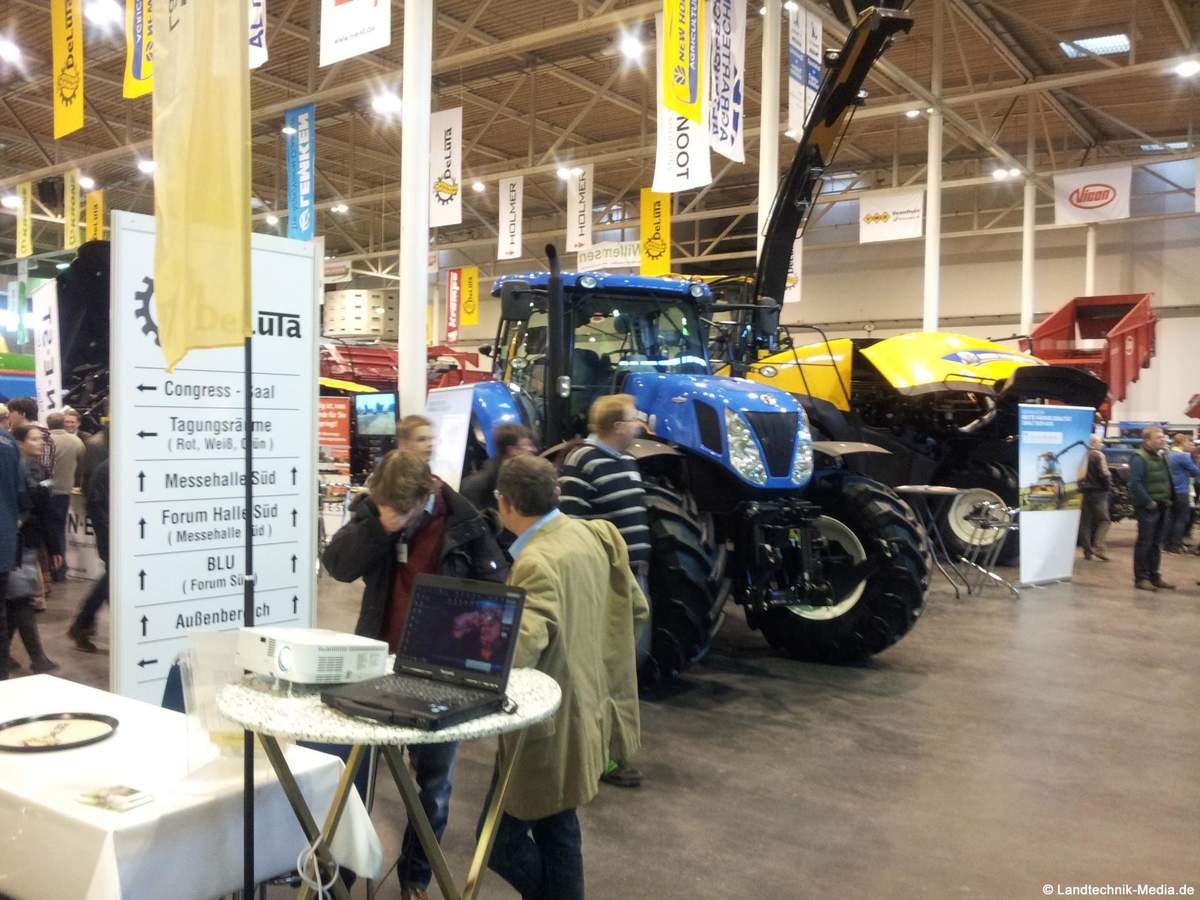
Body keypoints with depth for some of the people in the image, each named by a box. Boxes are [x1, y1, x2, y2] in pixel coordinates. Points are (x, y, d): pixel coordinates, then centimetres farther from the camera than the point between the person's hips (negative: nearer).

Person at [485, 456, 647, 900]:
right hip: (579, 710, 9)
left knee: (500, 836, 6)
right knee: (555, 826, 21)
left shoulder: (538, 561, -24)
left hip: (546, 723, -9)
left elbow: (518, 650, -38)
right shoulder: (592, 536, 2)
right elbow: (636, 607, 13)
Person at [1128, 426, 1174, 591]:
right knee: (1144, 543, -4)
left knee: (1156, 544, 13)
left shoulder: (1161, 457, 14)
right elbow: (1135, 483, -20)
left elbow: (1168, 480, 23)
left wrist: (1168, 500, 11)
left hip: (1162, 506, 8)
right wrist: (1149, 502, -19)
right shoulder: (1139, 458, -13)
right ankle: (1141, 578, 1)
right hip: (1148, 508, -8)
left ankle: (1155, 576, 20)